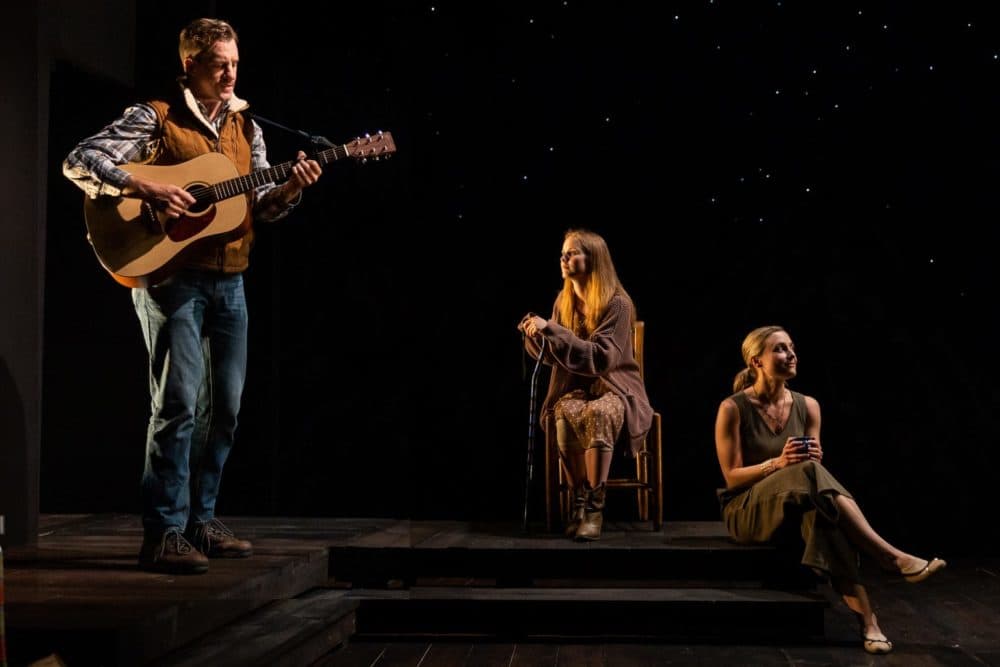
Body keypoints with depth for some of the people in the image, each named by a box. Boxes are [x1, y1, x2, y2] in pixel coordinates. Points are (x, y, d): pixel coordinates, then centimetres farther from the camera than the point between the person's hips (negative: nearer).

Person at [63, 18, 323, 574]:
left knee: (226, 404, 9)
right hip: (171, 276, -7)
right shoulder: (155, 118, -4)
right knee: (180, 402, -12)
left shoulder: (246, 128, 14)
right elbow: (79, 162, -12)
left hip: (228, 282, 7)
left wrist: (291, 190, -7)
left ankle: (201, 519, 22)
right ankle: (164, 534, -6)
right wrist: (146, 187, -23)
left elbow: (262, 205, 13)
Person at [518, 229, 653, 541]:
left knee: (598, 413, -39)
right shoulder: (564, 300, 6)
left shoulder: (617, 303, -12)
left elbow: (601, 357, -23)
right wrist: (535, 334, -11)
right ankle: (580, 501, -22)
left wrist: (551, 329, -27)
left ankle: (595, 506, -30)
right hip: (575, 388, 4)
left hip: (614, 388, -4)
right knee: (566, 415, -34)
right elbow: (553, 356, 11)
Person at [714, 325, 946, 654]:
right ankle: (891, 557, -37)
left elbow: (816, 469, 8)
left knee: (821, 509, -35)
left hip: (801, 509, 4)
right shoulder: (733, 409, -9)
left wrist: (813, 458, -17)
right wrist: (778, 464, -26)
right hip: (748, 511, -4)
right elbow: (732, 478, -10)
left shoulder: (807, 406, 5)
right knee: (810, 474, -34)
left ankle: (865, 619, -42)